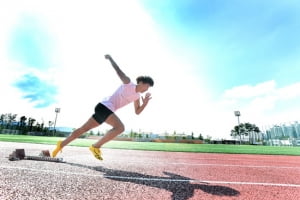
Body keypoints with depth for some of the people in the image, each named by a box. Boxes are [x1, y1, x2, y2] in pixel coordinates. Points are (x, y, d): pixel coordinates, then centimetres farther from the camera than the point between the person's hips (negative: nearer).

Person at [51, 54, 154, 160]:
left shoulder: (137, 96, 14)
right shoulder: (128, 82, -6)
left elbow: (137, 112, 14)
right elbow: (118, 70, -4)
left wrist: (145, 103, -3)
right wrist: (110, 58, 11)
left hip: (107, 110, 9)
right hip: (104, 106, -9)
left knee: (84, 128, 12)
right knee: (120, 127, -24)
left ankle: (62, 144, 23)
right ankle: (96, 146, -16)